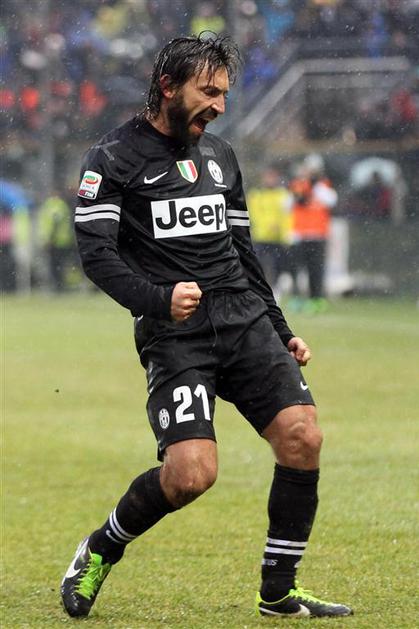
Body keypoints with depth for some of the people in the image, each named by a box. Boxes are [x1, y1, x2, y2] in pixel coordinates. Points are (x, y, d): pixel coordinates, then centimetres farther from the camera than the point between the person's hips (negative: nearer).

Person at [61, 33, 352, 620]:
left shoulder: (220, 155, 20)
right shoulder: (115, 158, 0)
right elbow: (96, 252, -9)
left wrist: (281, 332, 24)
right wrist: (159, 299, -24)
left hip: (244, 319, 6)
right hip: (174, 331, -6)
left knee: (302, 436, -13)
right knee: (193, 472, -20)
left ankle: (278, 592, 1)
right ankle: (98, 551, 8)